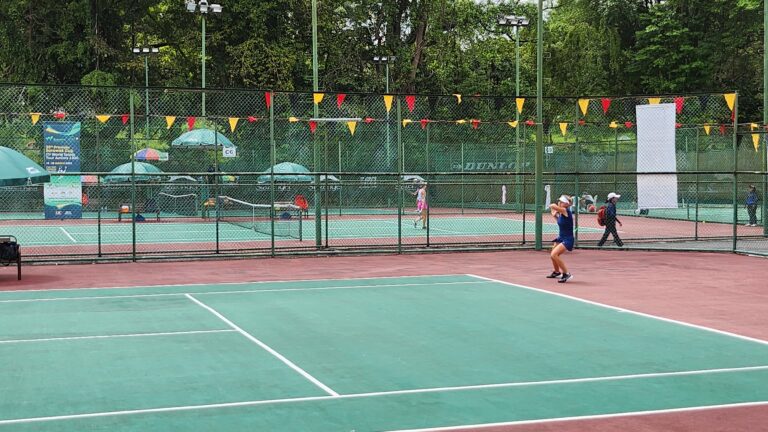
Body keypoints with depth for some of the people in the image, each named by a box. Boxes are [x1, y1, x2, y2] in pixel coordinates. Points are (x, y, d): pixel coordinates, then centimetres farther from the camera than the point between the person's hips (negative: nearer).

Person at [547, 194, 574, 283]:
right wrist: (555, 215, 0)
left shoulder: (566, 211, -23)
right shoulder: (560, 213, 0)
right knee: (552, 255, 22)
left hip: (568, 239, -10)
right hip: (561, 238, 10)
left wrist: (552, 206, -11)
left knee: (554, 254, -24)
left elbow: (552, 206, -34)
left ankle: (567, 274, -16)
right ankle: (557, 272, 47)